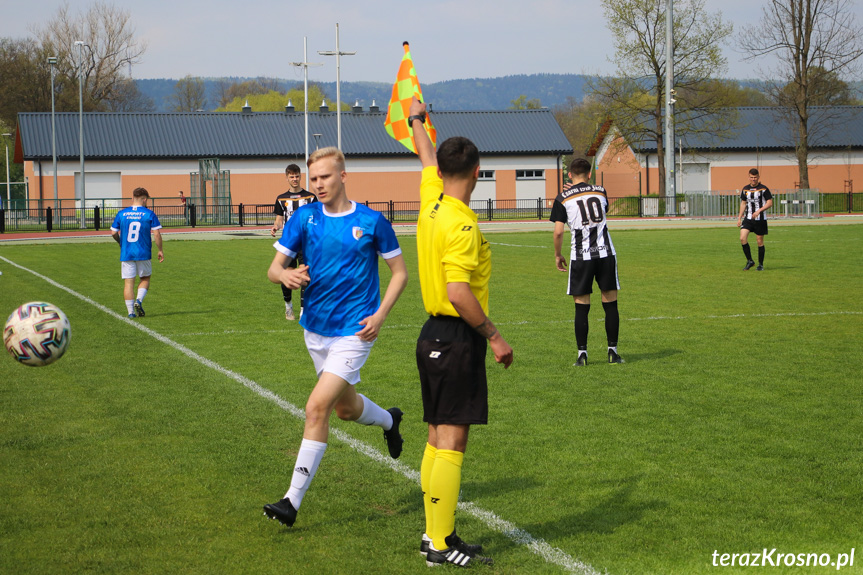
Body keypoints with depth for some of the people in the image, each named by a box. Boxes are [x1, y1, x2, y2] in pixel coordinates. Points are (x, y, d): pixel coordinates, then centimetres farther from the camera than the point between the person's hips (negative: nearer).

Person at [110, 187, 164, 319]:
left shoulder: (121, 214, 2)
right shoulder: (149, 214, -4)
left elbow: (113, 232, 5)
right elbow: (157, 234, -7)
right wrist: (160, 250, 6)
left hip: (126, 254, 2)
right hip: (144, 254, -2)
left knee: (128, 282, 5)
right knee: (145, 278, 17)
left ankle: (131, 312, 2)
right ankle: (139, 300, -5)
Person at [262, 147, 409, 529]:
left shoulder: (371, 221, -8)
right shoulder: (304, 217, 0)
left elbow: (400, 272, 2)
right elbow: (273, 269, 0)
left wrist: (379, 315, -11)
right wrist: (285, 274, -24)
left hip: (354, 331, -5)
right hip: (315, 328, 5)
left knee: (317, 408, -16)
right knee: (345, 407, 20)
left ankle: (293, 500, -10)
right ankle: (388, 420, 54)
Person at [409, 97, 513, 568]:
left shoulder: (431, 204, 6)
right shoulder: (461, 225, -19)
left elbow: (428, 161, 26)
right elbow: (457, 290, -26)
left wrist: (417, 121, 45)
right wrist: (493, 335, -19)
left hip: (433, 335, 9)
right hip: (457, 339, -9)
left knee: (437, 439, 13)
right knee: (451, 444, -6)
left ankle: (435, 533, 20)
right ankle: (442, 545, -4)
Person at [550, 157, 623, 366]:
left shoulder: (563, 198, -1)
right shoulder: (601, 192, 7)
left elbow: (558, 232, -7)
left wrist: (557, 255, 8)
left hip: (580, 256, -2)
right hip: (606, 253, 2)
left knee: (581, 306, 3)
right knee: (610, 304, 8)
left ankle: (582, 353, 2)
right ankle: (613, 351, 9)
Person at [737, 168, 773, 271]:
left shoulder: (763, 189, -5)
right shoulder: (745, 189, 8)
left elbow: (770, 203, -7)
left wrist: (759, 211, -20)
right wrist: (739, 218, 13)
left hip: (760, 219, -3)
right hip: (748, 218, 3)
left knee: (760, 242, 2)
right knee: (742, 238, -14)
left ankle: (761, 264, 15)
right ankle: (749, 261, 0)